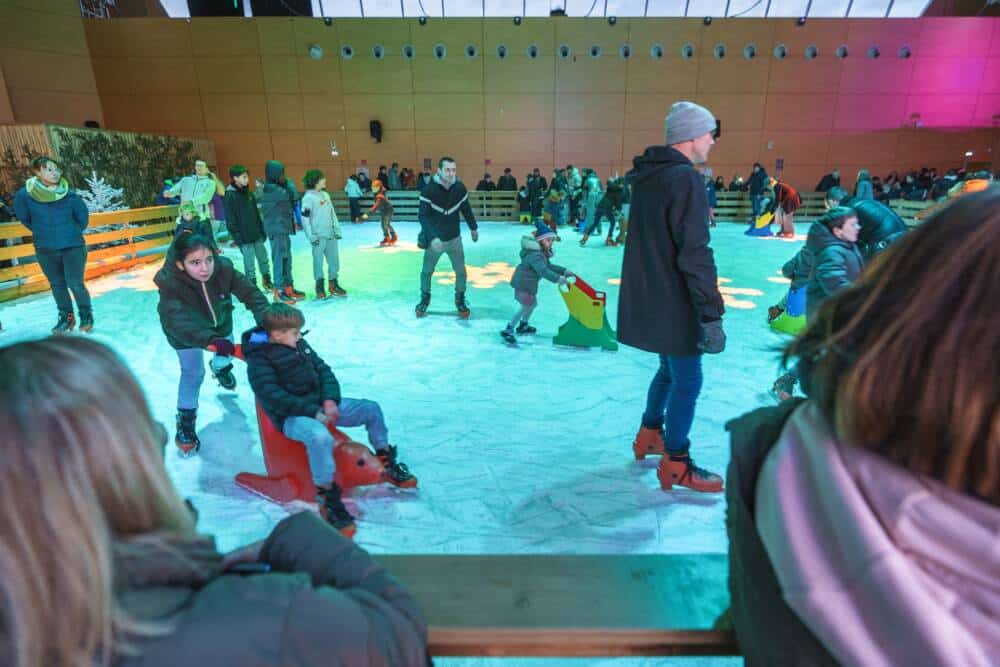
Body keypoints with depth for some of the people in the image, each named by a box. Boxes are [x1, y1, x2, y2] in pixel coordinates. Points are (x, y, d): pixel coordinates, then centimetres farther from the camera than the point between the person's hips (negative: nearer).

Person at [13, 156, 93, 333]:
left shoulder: (70, 196, -11)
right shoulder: (24, 195, -8)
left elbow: (83, 219, 4)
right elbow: (24, 218, 10)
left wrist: (71, 234, 10)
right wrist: (42, 232, 15)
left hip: (73, 247, -2)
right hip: (45, 250, 3)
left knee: (75, 284, -5)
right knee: (57, 285, 12)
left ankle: (86, 315, 13)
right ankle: (66, 317, 25)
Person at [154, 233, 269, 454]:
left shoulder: (224, 268, -35)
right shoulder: (170, 283, -41)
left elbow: (250, 293, -35)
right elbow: (175, 320, -53)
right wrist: (209, 340, -68)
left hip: (220, 322, 3)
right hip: (186, 332, -3)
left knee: (226, 353, 25)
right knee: (193, 373, -6)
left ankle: (220, 369, 63)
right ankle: (185, 420, 16)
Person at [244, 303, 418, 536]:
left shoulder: (300, 344, 8)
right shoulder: (259, 359, -12)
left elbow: (323, 370, 10)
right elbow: (273, 396, -21)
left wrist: (330, 400, -8)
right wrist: (313, 412, -25)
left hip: (320, 405, 8)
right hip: (291, 417, -7)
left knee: (371, 409, 2)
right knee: (320, 436, -40)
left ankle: (386, 463, 18)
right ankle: (328, 500, -26)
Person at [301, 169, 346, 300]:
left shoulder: (325, 194, 12)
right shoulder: (308, 197, -7)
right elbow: (305, 218, -10)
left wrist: (337, 229, 9)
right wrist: (311, 236, -15)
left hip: (331, 235, 6)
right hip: (319, 236, -6)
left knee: (334, 260, 8)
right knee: (318, 261, 0)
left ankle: (333, 285, 18)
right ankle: (320, 287, 9)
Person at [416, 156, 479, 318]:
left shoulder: (460, 188, -10)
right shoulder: (428, 190, -20)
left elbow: (466, 209, 6)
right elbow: (423, 216, -21)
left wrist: (473, 228, 16)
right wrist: (432, 237, -32)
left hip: (454, 238, 2)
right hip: (434, 239, -2)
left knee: (461, 271, 3)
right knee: (426, 271, 11)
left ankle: (460, 300, 25)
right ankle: (425, 299, 34)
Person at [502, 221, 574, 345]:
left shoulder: (542, 253, 11)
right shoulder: (535, 254, -25)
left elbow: (549, 266, 16)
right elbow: (543, 270, -36)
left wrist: (564, 271, 7)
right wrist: (557, 278, -40)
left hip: (528, 283, 11)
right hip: (523, 283, -11)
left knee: (533, 303, 22)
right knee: (525, 307, -9)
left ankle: (523, 326, 39)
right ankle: (508, 330, -4)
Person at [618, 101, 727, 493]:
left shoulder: (647, 176, 11)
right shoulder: (685, 179, -17)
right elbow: (695, 257, -23)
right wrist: (712, 315, -21)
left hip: (648, 297, 9)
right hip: (673, 303, -9)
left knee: (670, 369, 24)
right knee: (687, 380, 3)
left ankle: (649, 436, 38)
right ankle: (676, 466, 15)